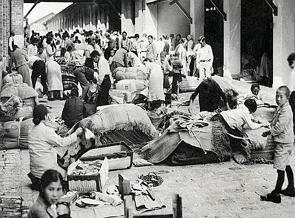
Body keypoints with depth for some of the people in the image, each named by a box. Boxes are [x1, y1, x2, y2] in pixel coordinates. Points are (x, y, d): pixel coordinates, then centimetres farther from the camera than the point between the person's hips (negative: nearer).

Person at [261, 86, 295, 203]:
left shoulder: (286, 111, -21)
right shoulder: (281, 108, 10)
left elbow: (279, 127, -24)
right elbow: (276, 123, 19)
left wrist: (268, 132, -11)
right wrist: (270, 131, 4)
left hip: (283, 142, -11)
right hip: (285, 141, 11)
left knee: (280, 169, -7)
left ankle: (276, 195, -3)